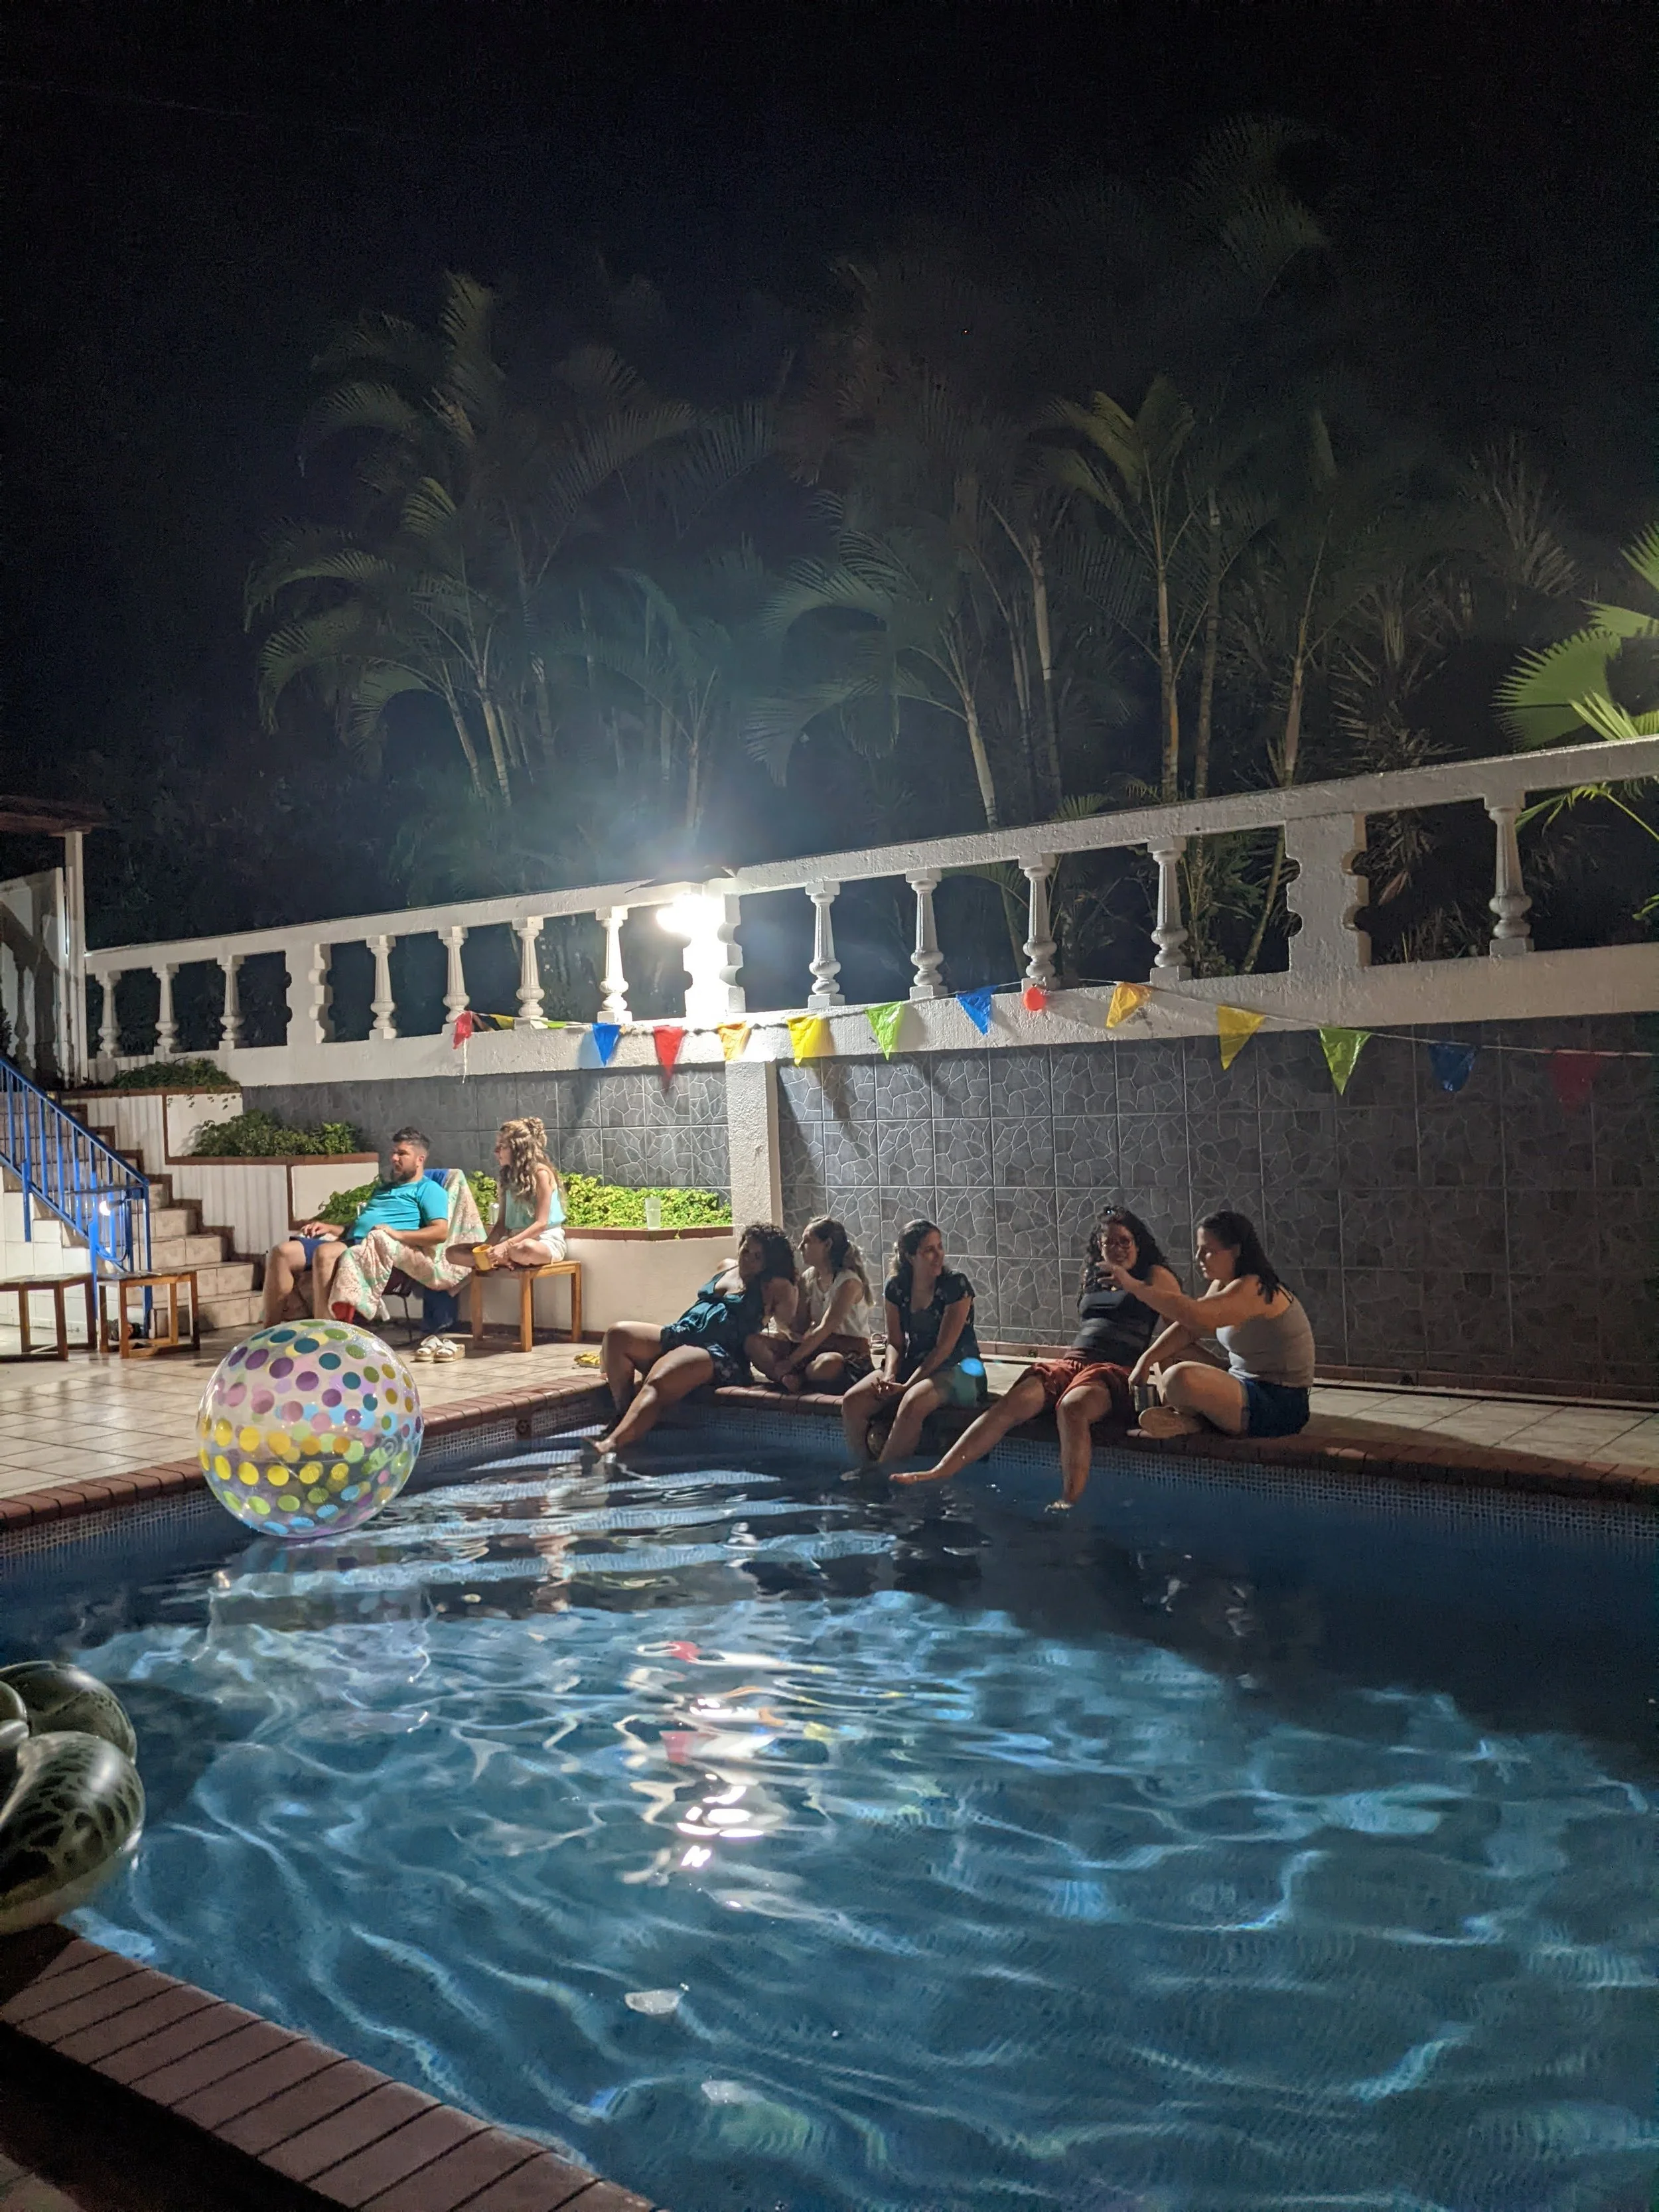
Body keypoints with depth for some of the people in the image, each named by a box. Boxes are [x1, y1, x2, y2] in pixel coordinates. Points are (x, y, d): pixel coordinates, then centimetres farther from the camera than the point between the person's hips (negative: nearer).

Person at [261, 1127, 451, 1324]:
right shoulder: (382, 1189, 36)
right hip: (351, 1241, 8)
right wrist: (329, 1227, 15)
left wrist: (398, 1234, -18)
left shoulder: (429, 1190, 8)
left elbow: (441, 1232, -8)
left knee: (325, 1253, -37)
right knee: (281, 1252, -11)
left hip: (376, 1246, -8)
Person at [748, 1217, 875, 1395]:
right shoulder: (807, 1278, 8)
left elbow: (824, 1329, -21)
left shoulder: (849, 1282, -15)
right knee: (754, 1341, -9)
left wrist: (790, 1362, -25)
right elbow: (800, 1329, 5)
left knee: (829, 1364, -43)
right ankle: (792, 1378, -27)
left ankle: (795, 1376, -12)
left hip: (850, 1354, -6)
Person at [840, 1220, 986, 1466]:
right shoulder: (896, 1287, 2)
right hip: (911, 1365, 5)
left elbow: (944, 1347, -15)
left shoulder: (956, 1284, -12)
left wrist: (907, 1385, -21)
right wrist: (889, 1377, -18)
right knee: (852, 1402, -19)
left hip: (956, 1369, -5)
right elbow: (895, 1343, 4)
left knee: (912, 1402, -37)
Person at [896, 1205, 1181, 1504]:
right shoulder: (1093, 1278, 30)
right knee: (1009, 1403, -22)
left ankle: (1068, 1502, -52)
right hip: (1072, 1362, 5)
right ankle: (938, 1473, -33)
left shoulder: (1155, 1275, 13)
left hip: (1116, 1369, -5)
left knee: (1072, 1407, -40)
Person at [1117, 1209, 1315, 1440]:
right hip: (1248, 1388, 11)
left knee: (1180, 1378, -34)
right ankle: (1182, 1416, -9)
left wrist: (1134, 1286, -32)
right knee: (1164, 1358, 16)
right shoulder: (1222, 1286, 12)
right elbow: (1187, 1328, 6)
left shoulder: (1252, 1289, -21)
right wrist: (1147, 1359, -9)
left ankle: (1189, 1422, -3)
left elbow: (1194, 1316, -36)